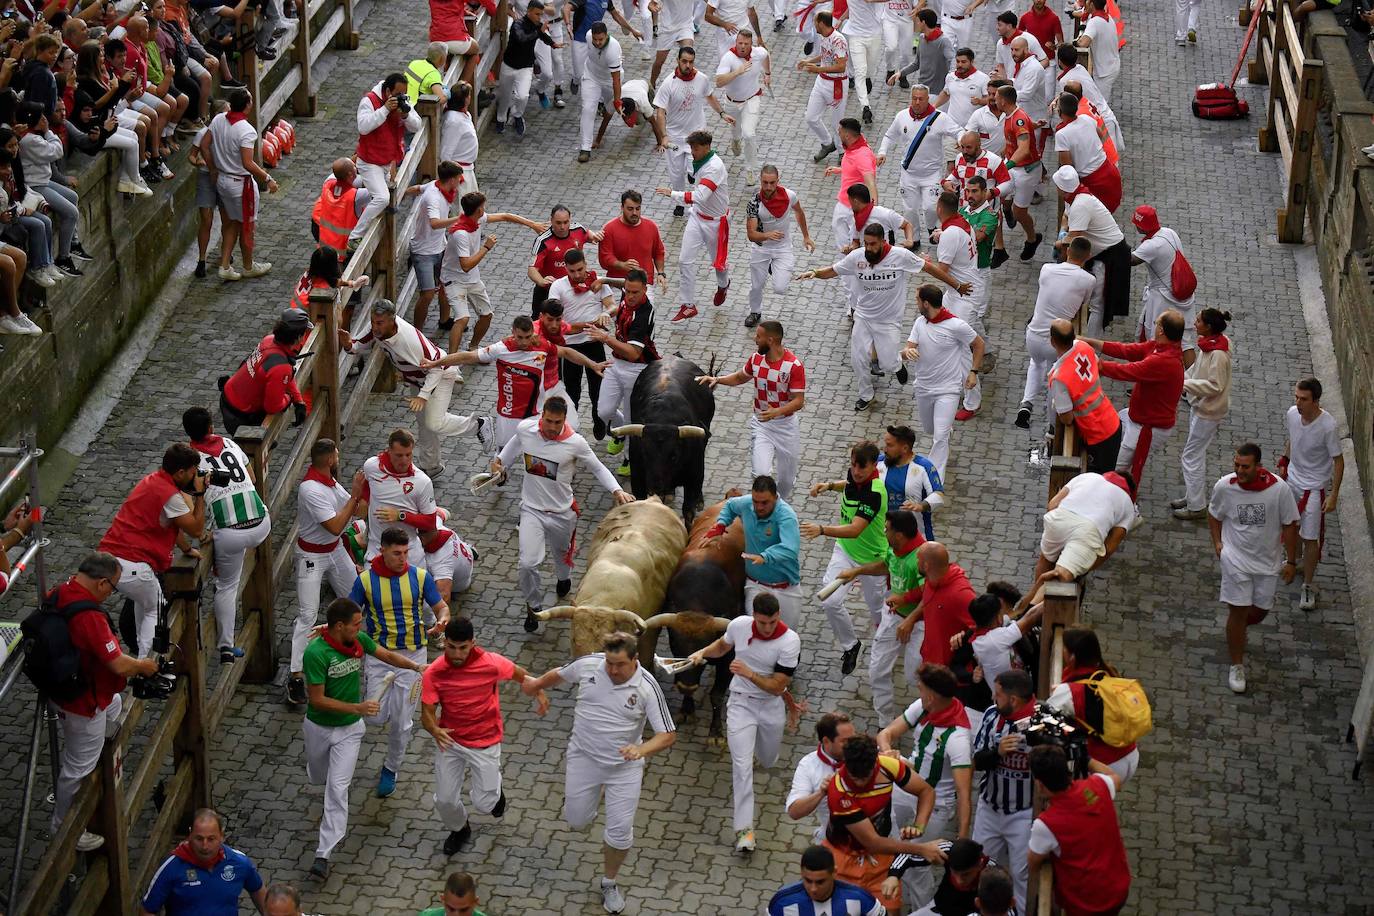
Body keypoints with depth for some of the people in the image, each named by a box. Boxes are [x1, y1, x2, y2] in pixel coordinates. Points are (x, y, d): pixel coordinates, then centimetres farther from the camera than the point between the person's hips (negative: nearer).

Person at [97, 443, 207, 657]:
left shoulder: (153, 481, 18)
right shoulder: (170, 496, -13)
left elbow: (171, 523, 31)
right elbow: (196, 530, -5)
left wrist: (187, 549, 40)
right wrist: (200, 494, -1)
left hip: (106, 557, 9)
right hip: (132, 568, -9)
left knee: (144, 599, 33)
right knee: (155, 611, 12)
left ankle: (142, 648, 39)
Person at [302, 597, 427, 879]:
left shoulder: (359, 640, -11)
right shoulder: (316, 653, -28)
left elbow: (387, 655, 8)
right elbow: (317, 699, -26)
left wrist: (416, 666, -6)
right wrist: (358, 708, -31)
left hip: (349, 729, 2)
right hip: (319, 727, -2)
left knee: (338, 788, -8)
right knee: (319, 778, 23)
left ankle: (324, 854, -9)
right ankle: (331, 806, 61)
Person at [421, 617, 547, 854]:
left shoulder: (491, 663, -20)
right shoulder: (433, 673, -18)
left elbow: (519, 674, 1)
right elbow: (427, 713, -15)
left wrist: (539, 693, 0)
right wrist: (435, 731, -35)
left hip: (485, 743, -1)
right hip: (449, 740, 2)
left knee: (483, 803, 0)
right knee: (444, 800, 5)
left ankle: (494, 788, 38)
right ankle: (459, 829, 40)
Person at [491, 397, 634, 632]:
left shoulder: (575, 443, -20)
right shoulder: (525, 429, -14)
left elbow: (598, 468, -7)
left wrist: (617, 490, -20)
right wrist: (500, 460, 11)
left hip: (562, 513, 0)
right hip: (532, 509, 0)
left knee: (562, 554, 26)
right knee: (528, 564, -16)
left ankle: (563, 577, 64)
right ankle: (534, 606, 11)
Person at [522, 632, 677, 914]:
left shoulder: (647, 687, -20)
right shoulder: (587, 665, -14)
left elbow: (668, 735, -18)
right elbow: (559, 674, 10)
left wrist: (642, 750, -37)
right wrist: (537, 684, 29)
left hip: (624, 766, -2)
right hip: (583, 758, 2)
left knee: (620, 833, 0)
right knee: (576, 821, 13)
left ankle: (609, 883, 28)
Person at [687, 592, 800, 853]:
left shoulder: (790, 641, -24)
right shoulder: (739, 625, -15)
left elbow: (778, 687, -21)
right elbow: (723, 646, 10)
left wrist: (749, 673, -33)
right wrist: (702, 652, -8)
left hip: (772, 706, 0)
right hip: (742, 703, 0)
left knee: (768, 762, 23)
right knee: (742, 765, -12)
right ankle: (744, 829, -9)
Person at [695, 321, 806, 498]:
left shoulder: (794, 365, -18)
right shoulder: (756, 359, -2)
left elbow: (799, 401, -20)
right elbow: (740, 377, 20)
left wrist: (777, 412, -36)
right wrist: (717, 379, 6)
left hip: (785, 423, -3)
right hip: (760, 423, 3)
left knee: (786, 479, 10)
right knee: (761, 473, -17)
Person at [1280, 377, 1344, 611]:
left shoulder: (1328, 427, -29)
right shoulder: (1292, 414, -13)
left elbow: (1338, 461, -19)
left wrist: (1334, 495, -18)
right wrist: (1284, 462, 17)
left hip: (1315, 487, -6)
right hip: (1293, 479, 6)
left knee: (1310, 538, -2)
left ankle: (1308, 586, 12)